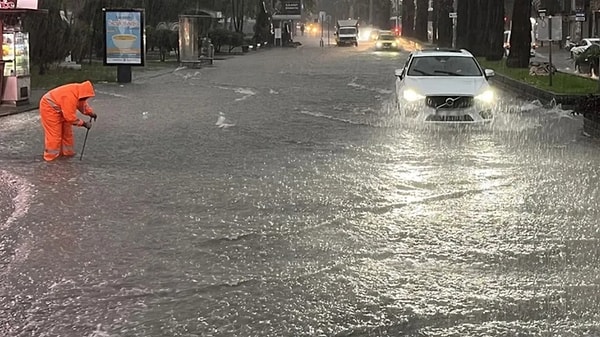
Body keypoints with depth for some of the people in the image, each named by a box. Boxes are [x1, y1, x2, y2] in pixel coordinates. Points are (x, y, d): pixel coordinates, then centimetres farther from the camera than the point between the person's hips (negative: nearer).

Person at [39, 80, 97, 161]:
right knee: (54, 133, -8)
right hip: (49, 107, -10)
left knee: (66, 130, 12)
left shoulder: (79, 92, -9)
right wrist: (83, 123, -25)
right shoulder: (70, 97, -36)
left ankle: (66, 152, 22)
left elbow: (83, 104, 10)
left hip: (59, 108, 10)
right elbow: (70, 117, -32)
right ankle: (51, 155, -1)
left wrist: (91, 113, -3)